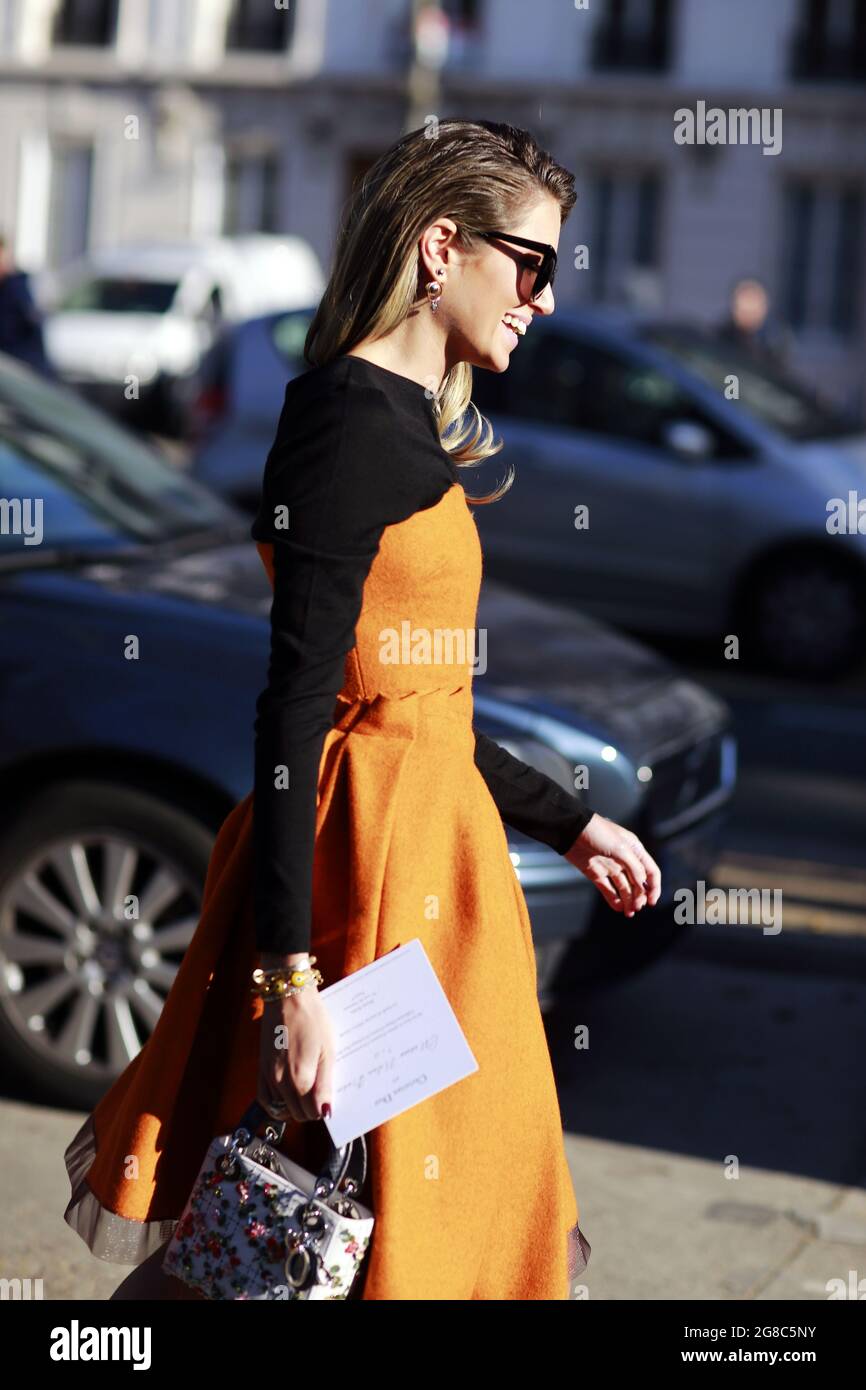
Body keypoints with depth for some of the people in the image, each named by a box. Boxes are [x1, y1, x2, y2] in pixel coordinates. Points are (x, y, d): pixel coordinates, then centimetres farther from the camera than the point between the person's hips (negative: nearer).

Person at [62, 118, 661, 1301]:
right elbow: (294, 705, -21)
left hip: (425, 837, 10)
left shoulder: (409, 426, 16)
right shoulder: (356, 420, -14)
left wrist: (569, 824, 27)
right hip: (367, 856, -10)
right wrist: (290, 976, -25)